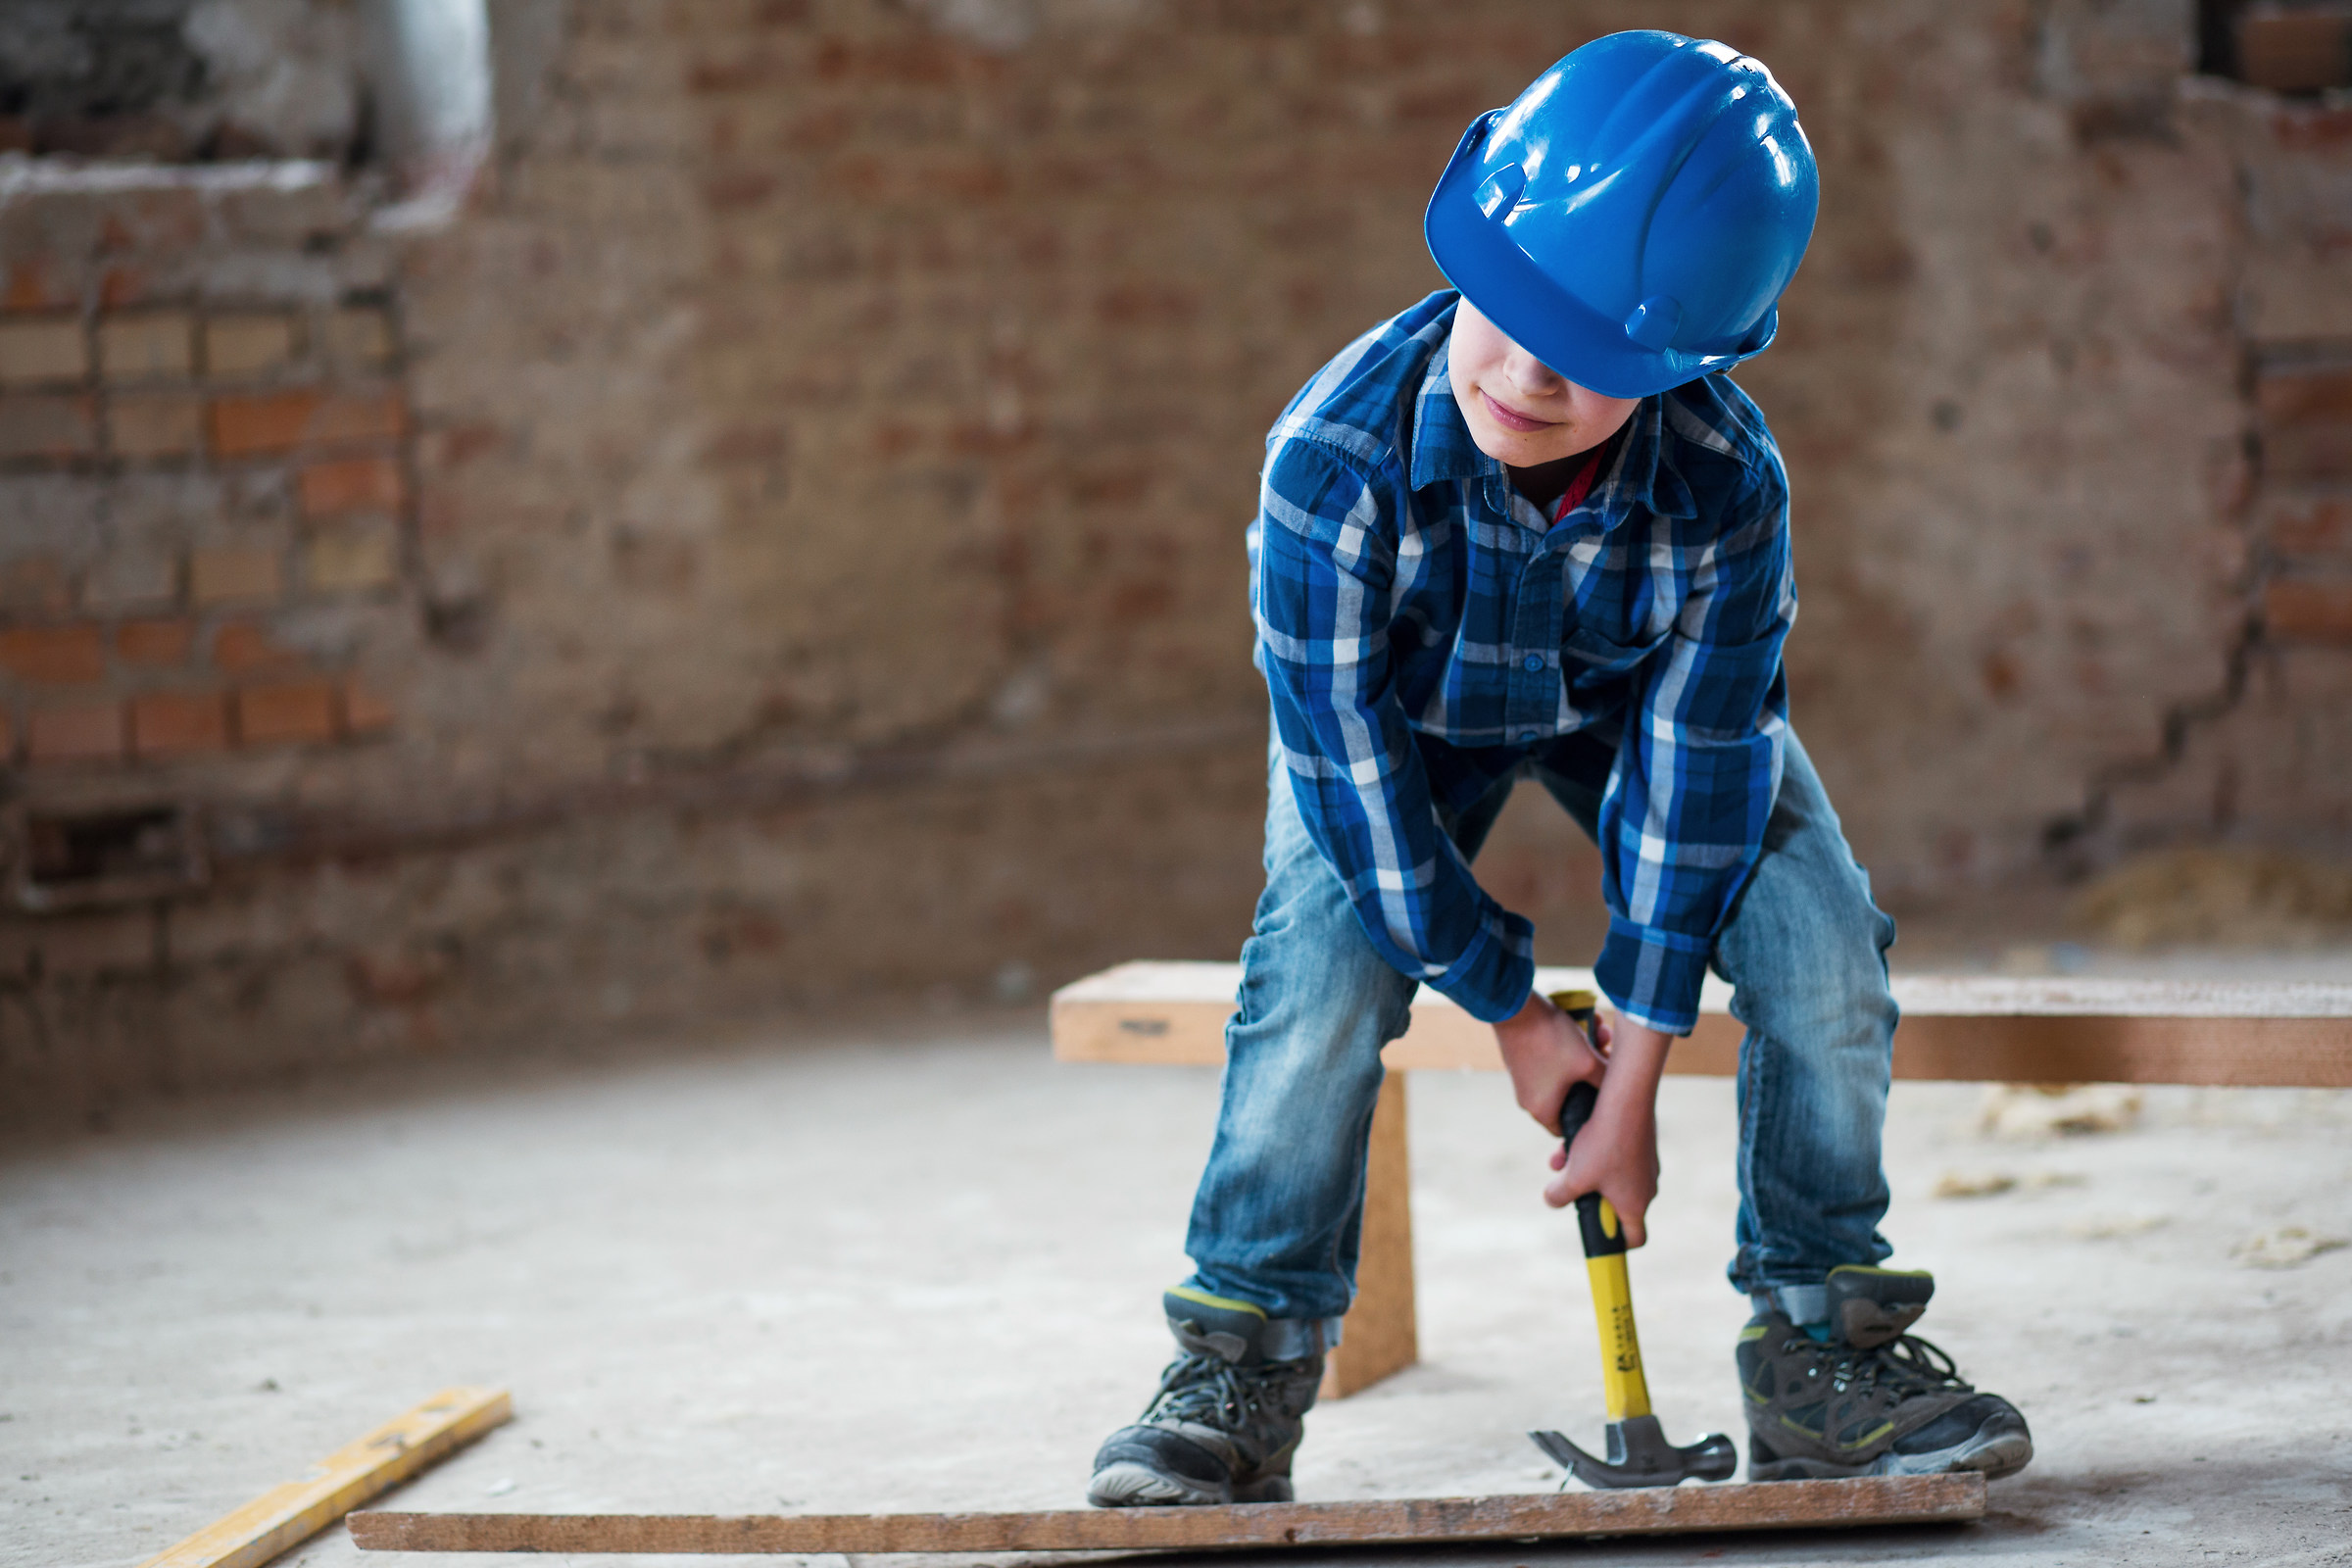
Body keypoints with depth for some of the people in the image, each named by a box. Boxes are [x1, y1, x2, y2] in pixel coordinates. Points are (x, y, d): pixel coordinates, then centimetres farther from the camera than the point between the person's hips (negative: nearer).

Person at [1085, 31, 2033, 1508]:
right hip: (1407, 713, -1)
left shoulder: (1725, 485, -36)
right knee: (1320, 969, -22)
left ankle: (1824, 1346, 2)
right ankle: (1245, 1360, -8)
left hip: (1639, 704, 1)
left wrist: (1634, 1084, -21)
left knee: (1825, 952, -15)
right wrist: (1511, 1009, -19)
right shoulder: (1335, 457, -40)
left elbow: (1693, 775, -26)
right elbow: (1353, 757, -27)